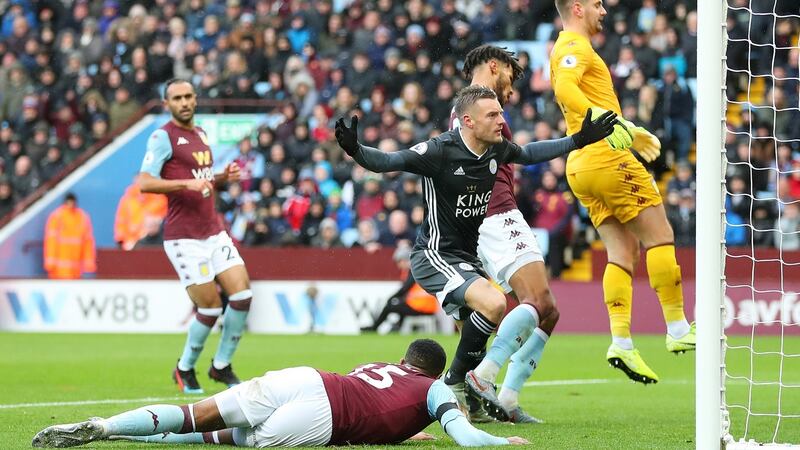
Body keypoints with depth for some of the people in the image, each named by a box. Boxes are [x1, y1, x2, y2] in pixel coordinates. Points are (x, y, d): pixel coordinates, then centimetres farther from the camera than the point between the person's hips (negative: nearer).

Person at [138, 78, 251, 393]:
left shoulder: (200, 134, 17)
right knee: (210, 307, -9)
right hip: (184, 237, -7)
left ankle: (221, 366, 13)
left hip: (214, 232, 7)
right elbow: (144, 183, -18)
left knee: (242, 295, -4)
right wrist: (187, 183, -26)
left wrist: (223, 177, 7)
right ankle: (185, 370, 14)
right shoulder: (163, 137, -7)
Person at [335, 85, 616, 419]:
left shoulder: (498, 150, 0)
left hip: (469, 259, 8)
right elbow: (387, 162, -22)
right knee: (493, 304, -27)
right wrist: (354, 150, -41)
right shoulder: (440, 150, -21)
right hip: (435, 256, -8)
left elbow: (530, 153, 21)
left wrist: (579, 140, 22)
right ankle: (455, 382, -10)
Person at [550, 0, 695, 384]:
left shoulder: (569, 49, 25)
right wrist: (604, 119, -37)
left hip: (581, 166, 10)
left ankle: (621, 341, -10)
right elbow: (565, 90, -27)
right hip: (607, 156, -10)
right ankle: (677, 328, -4)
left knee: (622, 250, 3)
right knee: (659, 236, -4)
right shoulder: (575, 47, -6)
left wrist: (629, 132, 37)